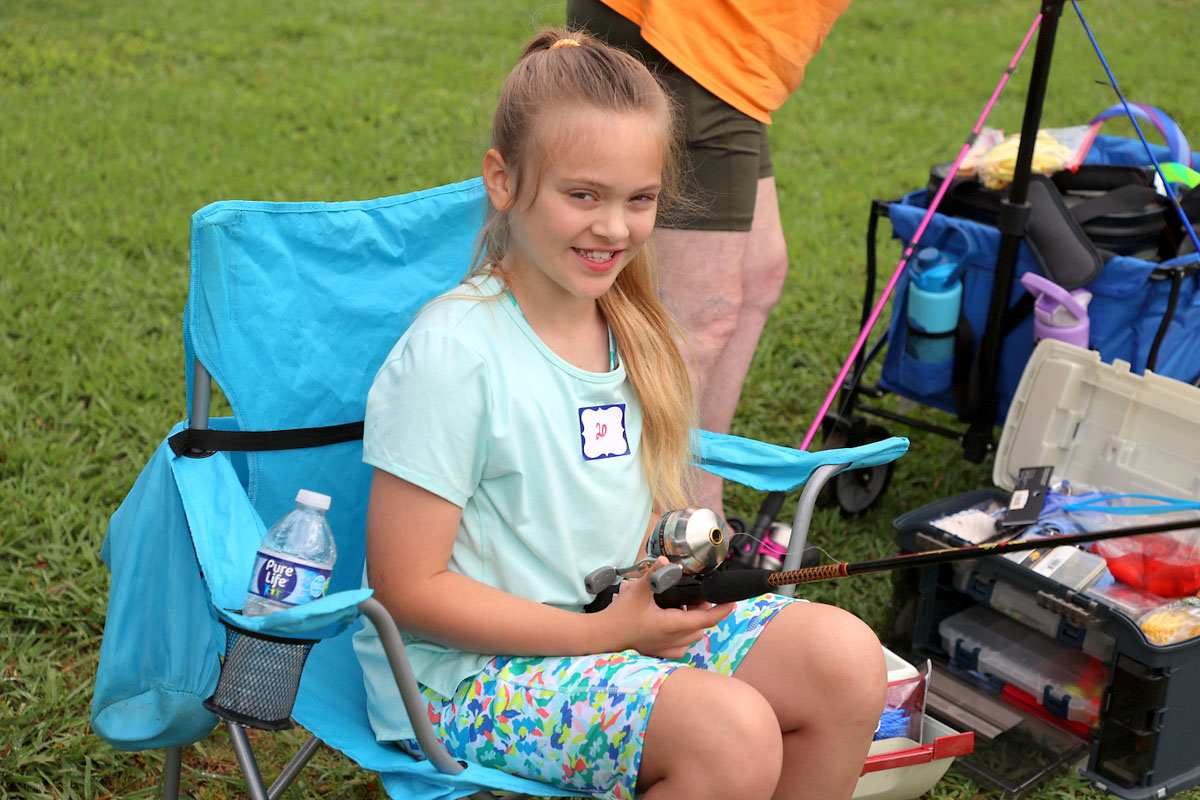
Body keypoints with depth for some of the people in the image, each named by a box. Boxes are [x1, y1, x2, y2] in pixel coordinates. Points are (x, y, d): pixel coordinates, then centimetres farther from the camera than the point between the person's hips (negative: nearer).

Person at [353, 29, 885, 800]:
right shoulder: (455, 353, -19)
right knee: (732, 732, -27)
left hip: (623, 623, 7)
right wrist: (601, 632, -19)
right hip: (468, 671, -7)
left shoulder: (630, 331, 4)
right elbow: (409, 589, -17)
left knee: (847, 657, -10)